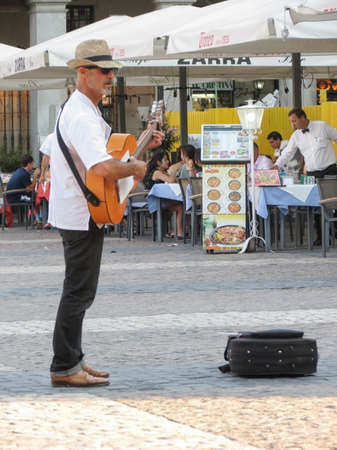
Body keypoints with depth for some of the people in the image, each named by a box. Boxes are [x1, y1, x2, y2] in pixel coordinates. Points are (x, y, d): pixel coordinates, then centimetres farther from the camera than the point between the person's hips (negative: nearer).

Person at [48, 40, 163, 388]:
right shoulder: (82, 117, -21)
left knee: (79, 291, 16)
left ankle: (71, 360, 24)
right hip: (82, 216, -11)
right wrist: (135, 168, -17)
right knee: (79, 291, -7)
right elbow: (103, 168, -34)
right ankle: (64, 368, -4)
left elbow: (99, 150, 27)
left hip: (75, 212, 11)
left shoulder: (83, 110, 14)